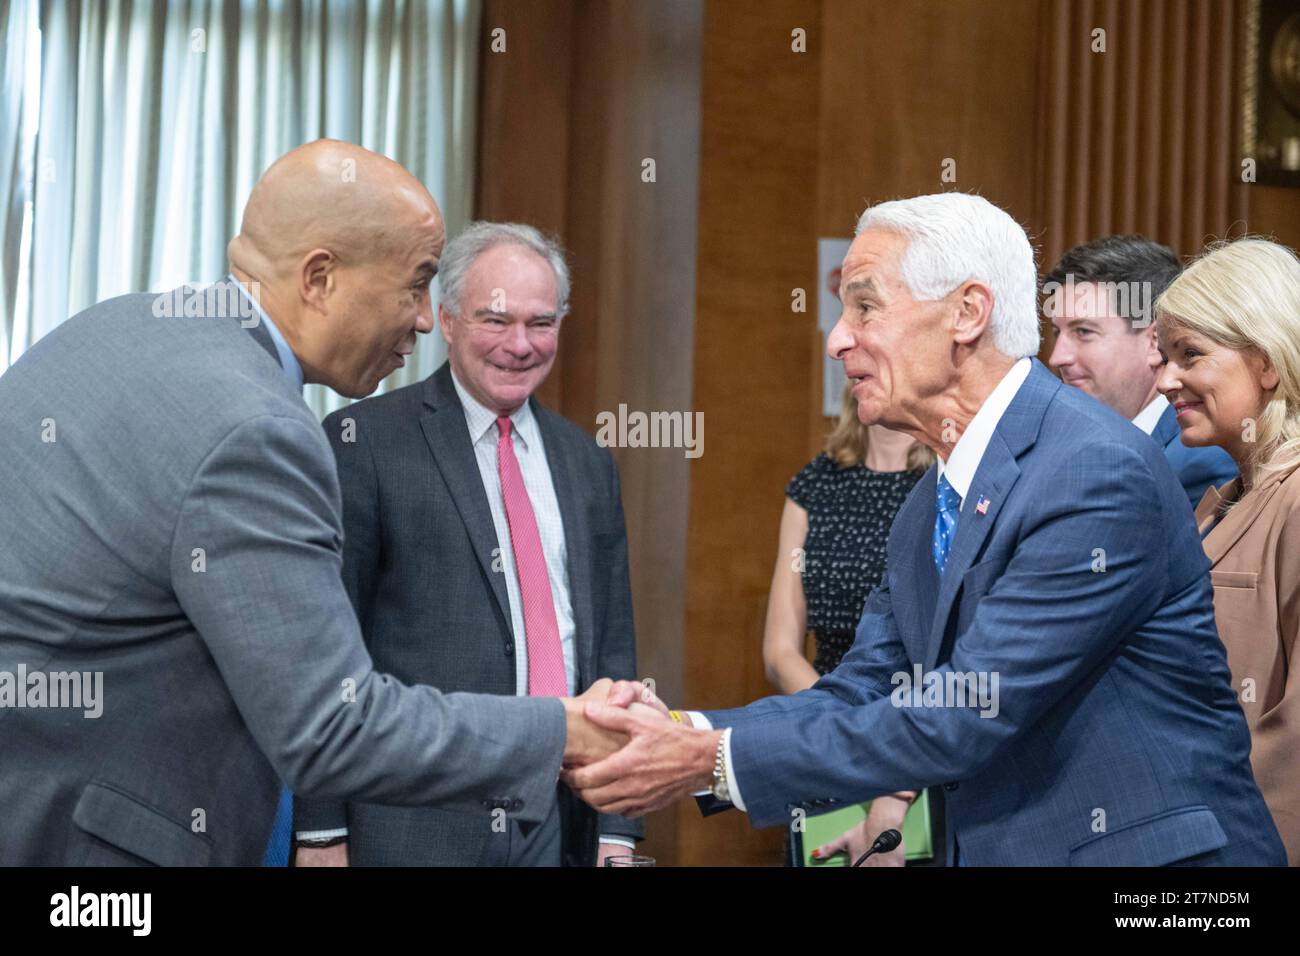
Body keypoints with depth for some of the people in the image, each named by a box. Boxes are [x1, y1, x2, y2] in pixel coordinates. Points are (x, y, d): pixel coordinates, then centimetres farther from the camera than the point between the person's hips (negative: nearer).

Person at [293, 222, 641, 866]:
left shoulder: (586, 462, 12)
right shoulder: (364, 441, -5)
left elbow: (612, 646, 13)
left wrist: (616, 831, 8)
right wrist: (322, 832, -9)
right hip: (415, 824, -4)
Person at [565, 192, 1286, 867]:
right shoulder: (925, 511, 8)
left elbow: (961, 721, -23)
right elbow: (859, 694, 5)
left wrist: (713, 759, -21)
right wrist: (683, 730, -12)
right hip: (986, 851, 7)